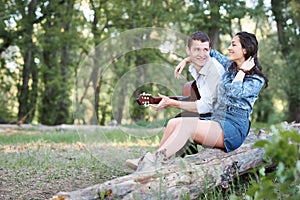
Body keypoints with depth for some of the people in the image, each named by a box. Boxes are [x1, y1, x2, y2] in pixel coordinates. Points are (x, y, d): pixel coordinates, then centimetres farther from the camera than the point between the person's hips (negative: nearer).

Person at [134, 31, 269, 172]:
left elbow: (234, 94, -22)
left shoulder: (257, 79, -3)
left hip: (233, 128, -8)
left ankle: (152, 162, -39)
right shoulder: (229, 66, 19)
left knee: (186, 123, -31)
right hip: (215, 120, 8)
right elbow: (210, 53, 37)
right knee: (173, 123, -19)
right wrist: (186, 60, 27)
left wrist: (242, 70, -8)